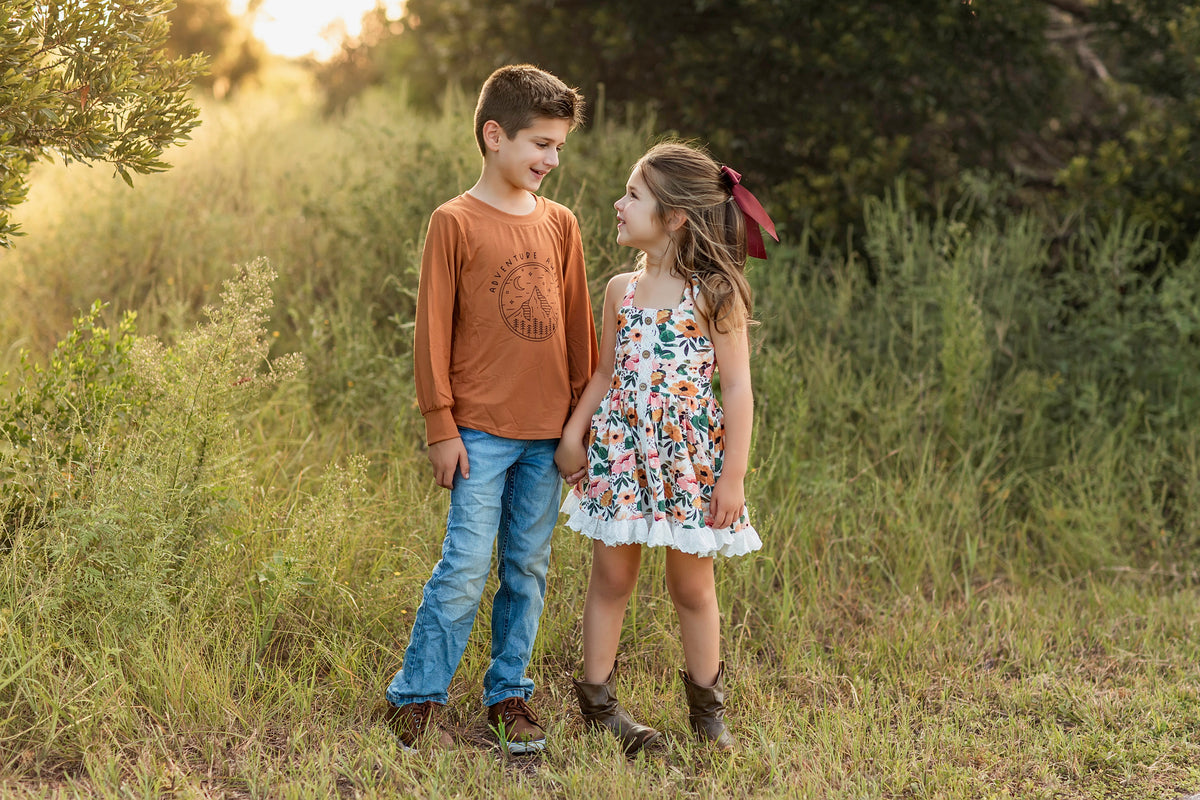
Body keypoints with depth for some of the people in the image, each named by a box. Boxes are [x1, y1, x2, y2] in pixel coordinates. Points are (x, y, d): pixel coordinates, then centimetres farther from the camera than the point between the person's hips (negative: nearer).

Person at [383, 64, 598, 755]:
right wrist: (441, 427, -7)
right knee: (467, 566, -7)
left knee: (528, 568, 9)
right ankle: (416, 699, 4)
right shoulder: (455, 222, -5)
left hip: (549, 432, 5)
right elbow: (433, 331, -5)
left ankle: (510, 695, 20)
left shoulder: (560, 224, 9)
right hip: (481, 431, -4)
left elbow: (579, 327, 13)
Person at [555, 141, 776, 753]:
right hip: (620, 447, 4)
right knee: (611, 576, 7)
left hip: (688, 455, -3)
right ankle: (596, 697, 19)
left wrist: (733, 475, -12)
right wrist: (574, 432, 1)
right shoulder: (620, 290, 4)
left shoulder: (714, 295, -10)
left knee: (692, 587, 8)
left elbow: (737, 388, -9)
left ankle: (706, 706, 24)